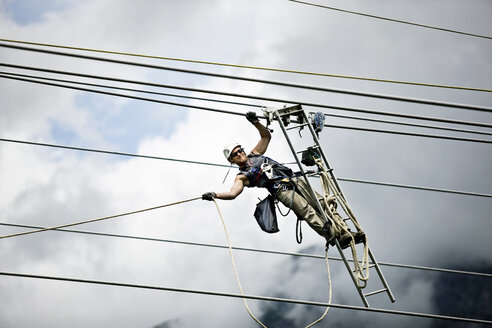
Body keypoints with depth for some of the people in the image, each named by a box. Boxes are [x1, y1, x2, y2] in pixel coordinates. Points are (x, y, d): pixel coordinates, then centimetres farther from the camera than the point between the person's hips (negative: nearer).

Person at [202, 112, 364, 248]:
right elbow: (232, 193, -6)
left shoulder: (254, 154, 25)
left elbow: (266, 136, 28)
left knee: (324, 205, -5)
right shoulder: (242, 176, 9)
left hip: (295, 181, 6)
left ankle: (345, 232, -8)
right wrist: (214, 195, -22)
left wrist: (255, 122, 12)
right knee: (309, 213, -25)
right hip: (282, 191, -6)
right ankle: (337, 238, -36)